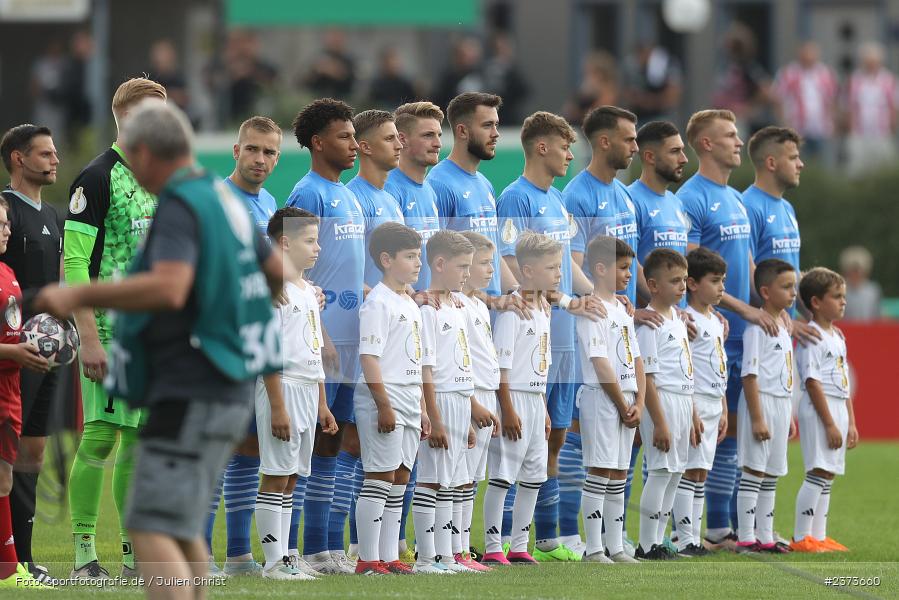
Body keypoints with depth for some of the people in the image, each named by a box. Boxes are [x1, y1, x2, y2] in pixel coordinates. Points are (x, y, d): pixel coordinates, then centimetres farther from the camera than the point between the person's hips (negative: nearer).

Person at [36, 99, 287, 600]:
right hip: (229, 392, 10)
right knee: (183, 531, 19)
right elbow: (280, 272, 25)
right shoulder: (225, 200, 13)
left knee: (153, 532, -15)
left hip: (191, 396, -10)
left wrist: (80, 295, -26)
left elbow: (169, 289, -31)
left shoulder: (179, 207, -14)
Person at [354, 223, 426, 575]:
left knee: (399, 479, 8)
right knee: (380, 478, -9)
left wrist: (421, 409, 20)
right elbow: (369, 357, -16)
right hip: (383, 402, -9)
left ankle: (389, 557, 11)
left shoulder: (410, 305, 18)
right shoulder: (377, 302, -10)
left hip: (408, 405, 9)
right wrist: (384, 405, -21)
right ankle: (368, 559, -7)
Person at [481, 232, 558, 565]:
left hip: (535, 400, 9)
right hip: (514, 399, -9)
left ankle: (519, 546, 18)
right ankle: (492, 548, -2)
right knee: (502, 475, -6)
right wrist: (508, 410, -20)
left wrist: (544, 410, 19)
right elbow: (501, 364, -17)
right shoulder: (511, 309, -14)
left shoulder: (542, 310, 13)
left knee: (534, 477, 11)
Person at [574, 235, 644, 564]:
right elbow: (600, 364, -15)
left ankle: (616, 549, 13)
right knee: (599, 473, -8)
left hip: (626, 402, 8)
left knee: (619, 476, 9)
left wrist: (639, 403, 2)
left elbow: (636, 360, 15)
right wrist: (623, 405, -13)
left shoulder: (623, 311, 16)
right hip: (601, 399, -8)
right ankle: (594, 551, -6)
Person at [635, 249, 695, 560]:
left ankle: (657, 542, 15)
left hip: (682, 401, 9)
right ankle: (646, 545, -5)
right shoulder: (649, 323, -14)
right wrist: (659, 422, -21)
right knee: (661, 470, -9)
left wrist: (693, 416, 21)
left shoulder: (676, 319, 15)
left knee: (675, 472, 10)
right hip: (662, 401, -9)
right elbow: (647, 377, -17)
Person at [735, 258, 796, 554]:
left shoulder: (783, 328, 16)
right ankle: (746, 538, -6)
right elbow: (750, 374, -17)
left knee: (770, 475, 11)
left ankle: (765, 537, 16)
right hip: (761, 402, -9)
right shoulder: (757, 327, -13)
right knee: (753, 472, -7)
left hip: (781, 405, 9)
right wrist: (757, 418, -21)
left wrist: (789, 416, 21)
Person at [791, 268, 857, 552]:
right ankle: (801, 538, -13)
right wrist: (830, 423, -19)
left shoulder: (837, 337, 17)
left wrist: (851, 422, 17)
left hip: (837, 410, 9)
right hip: (818, 411, -9)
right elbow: (812, 381, -16)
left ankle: (818, 537, 12)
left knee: (827, 476, 9)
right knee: (817, 473, -13)